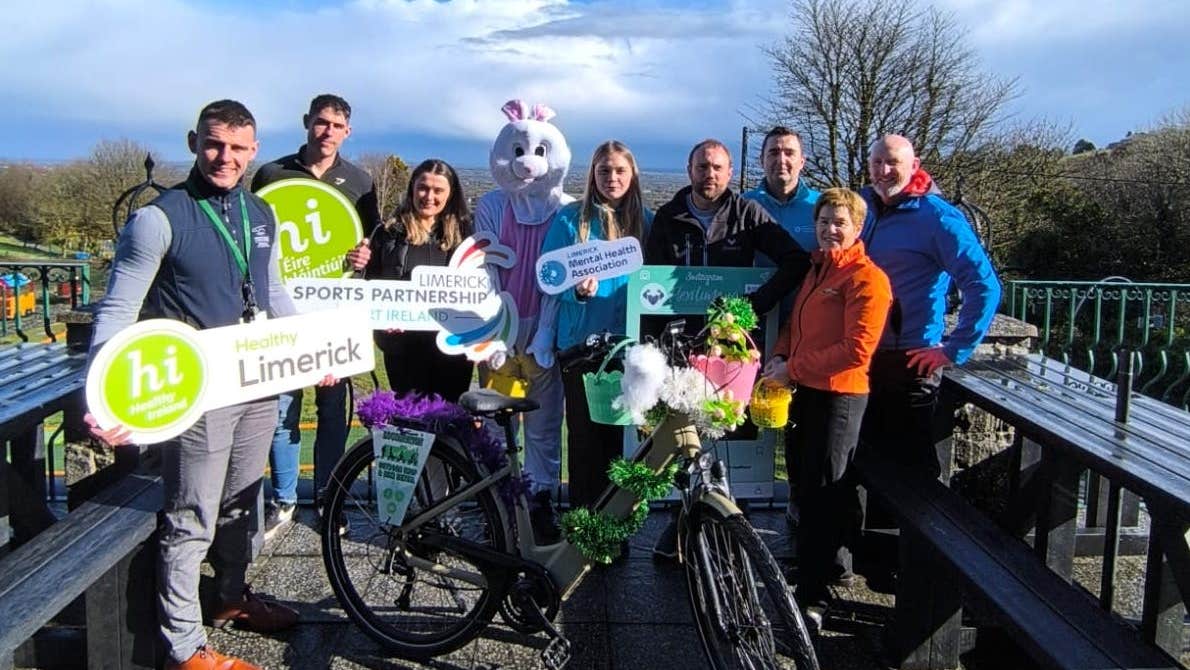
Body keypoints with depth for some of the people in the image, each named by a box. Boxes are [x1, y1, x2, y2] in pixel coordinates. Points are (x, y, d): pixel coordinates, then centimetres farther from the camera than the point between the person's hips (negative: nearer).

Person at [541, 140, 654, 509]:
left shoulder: (645, 220, 8)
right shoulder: (570, 218, -1)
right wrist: (577, 290, -21)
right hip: (581, 340, -2)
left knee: (619, 427, 10)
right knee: (584, 427, 2)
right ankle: (583, 509, 14)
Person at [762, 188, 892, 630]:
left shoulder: (867, 278, -13)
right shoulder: (816, 270, 15)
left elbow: (856, 350, -20)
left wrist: (794, 369, -16)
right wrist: (779, 357, 1)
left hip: (839, 396, -9)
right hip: (805, 392, 9)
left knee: (821, 493, -3)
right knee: (805, 482, 18)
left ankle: (812, 596, 6)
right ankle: (836, 565, 37)